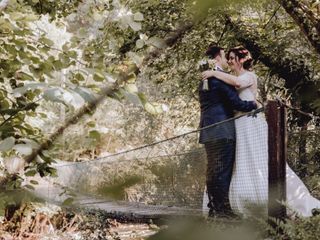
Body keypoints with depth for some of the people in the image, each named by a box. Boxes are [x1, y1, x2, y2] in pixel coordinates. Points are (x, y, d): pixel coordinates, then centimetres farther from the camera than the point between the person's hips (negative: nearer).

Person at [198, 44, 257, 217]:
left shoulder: (204, 80, 17)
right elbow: (235, 103, -13)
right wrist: (253, 104, 2)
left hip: (208, 131, 9)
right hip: (223, 131, -9)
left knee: (212, 170, 10)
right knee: (223, 170, -7)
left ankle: (213, 207, 13)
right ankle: (222, 207, -7)